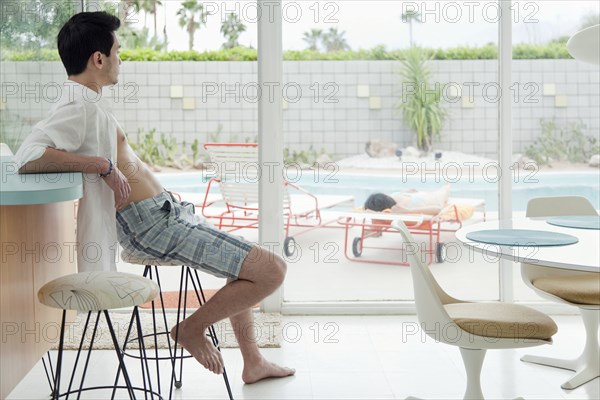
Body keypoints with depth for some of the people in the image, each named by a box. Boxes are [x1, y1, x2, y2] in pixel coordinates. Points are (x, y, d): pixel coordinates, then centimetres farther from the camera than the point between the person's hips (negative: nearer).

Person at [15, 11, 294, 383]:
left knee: (244, 265, 28)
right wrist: (102, 165, -28)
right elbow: (27, 157, -29)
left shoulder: (89, 105, 14)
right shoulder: (80, 109, -17)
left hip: (165, 212, 11)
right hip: (154, 225, -11)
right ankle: (192, 327, 4)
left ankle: (254, 362, 34)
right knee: (272, 269, -15)